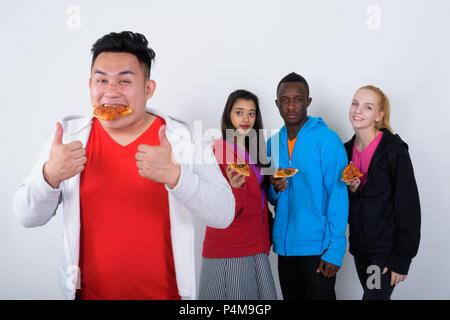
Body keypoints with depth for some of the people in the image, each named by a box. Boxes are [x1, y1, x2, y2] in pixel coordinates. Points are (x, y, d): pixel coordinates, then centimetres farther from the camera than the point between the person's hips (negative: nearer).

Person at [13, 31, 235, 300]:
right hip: (88, 292, 2)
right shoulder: (70, 136, -4)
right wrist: (49, 176, -24)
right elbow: (29, 217, -4)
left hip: (167, 292, -1)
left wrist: (174, 174, -33)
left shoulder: (184, 137, -10)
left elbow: (223, 215, -17)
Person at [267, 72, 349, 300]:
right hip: (284, 247, 6)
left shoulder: (326, 139, -10)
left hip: (316, 248, -5)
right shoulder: (273, 143, 7)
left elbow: (338, 197, -12)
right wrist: (275, 189, -8)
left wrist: (335, 251, -16)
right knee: (291, 297, 16)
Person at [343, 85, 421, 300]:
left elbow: (408, 207, -14)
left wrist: (402, 258, -14)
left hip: (386, 248, -6)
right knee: (377, 296, 16)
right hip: (360, 246, 6)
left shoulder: (394, 151, -15)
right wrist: (350, 190, -10)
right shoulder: (348, 150, 5)